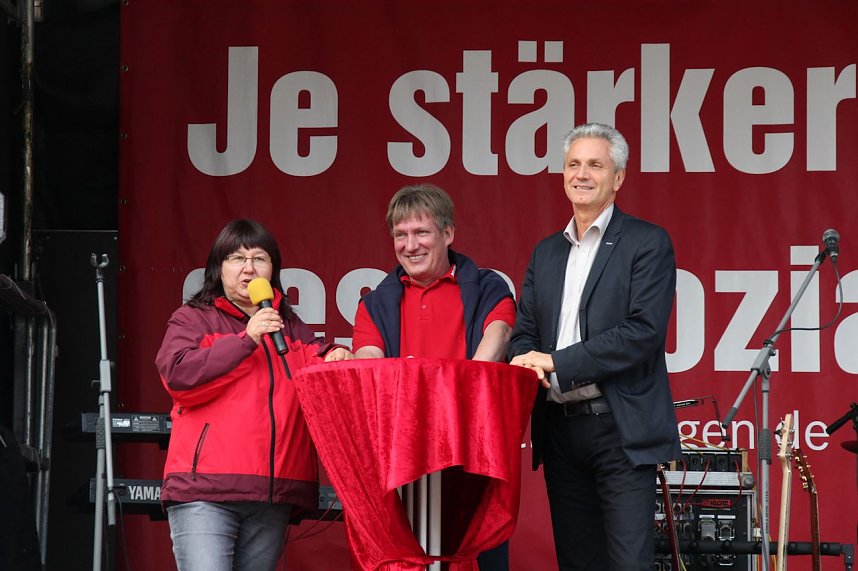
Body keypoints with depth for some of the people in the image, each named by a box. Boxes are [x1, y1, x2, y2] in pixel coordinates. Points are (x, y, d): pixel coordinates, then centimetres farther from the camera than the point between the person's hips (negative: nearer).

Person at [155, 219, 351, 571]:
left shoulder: (292, 329, 23)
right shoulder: (192, 320, 9)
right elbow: (177, 375, -6)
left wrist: (335, 358, 4)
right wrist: (246, 340, -10)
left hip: (274, 495, 5)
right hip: (205, 491, -5)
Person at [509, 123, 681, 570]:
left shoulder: (647, 243, -3)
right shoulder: (546, 252, 16)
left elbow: (644, 331, -14)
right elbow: (524, 332, 15)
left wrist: (556, 362, -15)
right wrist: (528, 362, -11)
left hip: (620, 430, -6)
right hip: (558, 429, 6)